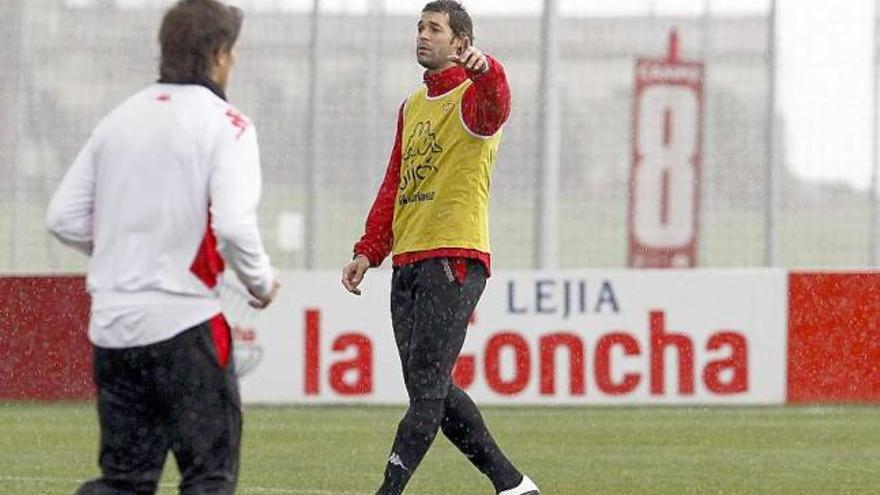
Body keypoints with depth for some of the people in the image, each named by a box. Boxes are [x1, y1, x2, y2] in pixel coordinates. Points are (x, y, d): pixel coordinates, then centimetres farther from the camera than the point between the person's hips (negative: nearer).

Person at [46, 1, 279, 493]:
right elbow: (234, 226, -18)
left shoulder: (119, 119, 10)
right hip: (184, 322, -6)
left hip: (113, 324, 6)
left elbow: (64, 218, 9)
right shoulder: (225, 124, -7)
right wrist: (262, 282, 0)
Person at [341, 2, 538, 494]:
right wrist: (369, 251, 14)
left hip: (455, 257, -9)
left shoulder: (472, 95, -3)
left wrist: (485, 70, -50)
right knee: (431, 389, 8)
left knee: (427, 386, -11)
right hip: (408, 263, 9)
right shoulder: (413, 106, 22)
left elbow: (496, 106, -29)